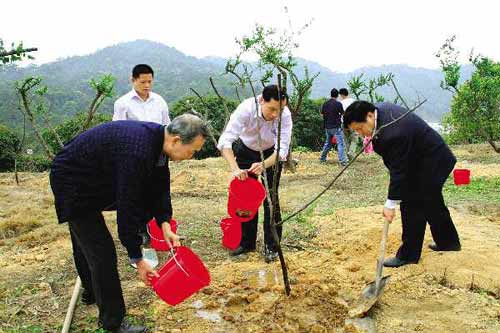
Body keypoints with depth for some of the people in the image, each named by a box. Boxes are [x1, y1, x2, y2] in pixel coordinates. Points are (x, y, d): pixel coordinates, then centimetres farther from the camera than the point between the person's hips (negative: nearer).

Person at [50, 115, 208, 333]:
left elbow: (160, 186, -1)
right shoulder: (137, 151, -37)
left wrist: (165, 225, -11)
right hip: (73, 184, -10)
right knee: (102, 250, -8)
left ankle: (91, 291, 50)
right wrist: (138, 259, -25)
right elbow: (127, 206, -33)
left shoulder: (158, 139, -10)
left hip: (87, 181, 10)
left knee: (84, 241, 27)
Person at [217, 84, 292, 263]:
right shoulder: (245, 109, -35)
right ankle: (247, 242, 22)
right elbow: (225, 141, -40)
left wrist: (263, 165, -51)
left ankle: (271, 246, 7)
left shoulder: (285, 115, -32)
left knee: (271, 198, -6)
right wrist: (235, 169, -53)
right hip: (246, 150, 1)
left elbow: (282, 149, -33)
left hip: (271, 154, -1)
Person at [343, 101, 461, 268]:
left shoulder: (393, 133, -36)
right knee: (433, 203, 22)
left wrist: (390, 204, -26)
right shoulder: (380, 109, -7)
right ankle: (449, 242, 40)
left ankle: (408, 255, 6)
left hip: (431, 165, -11)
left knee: (412, 207, -6)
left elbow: (398, 171, -31)